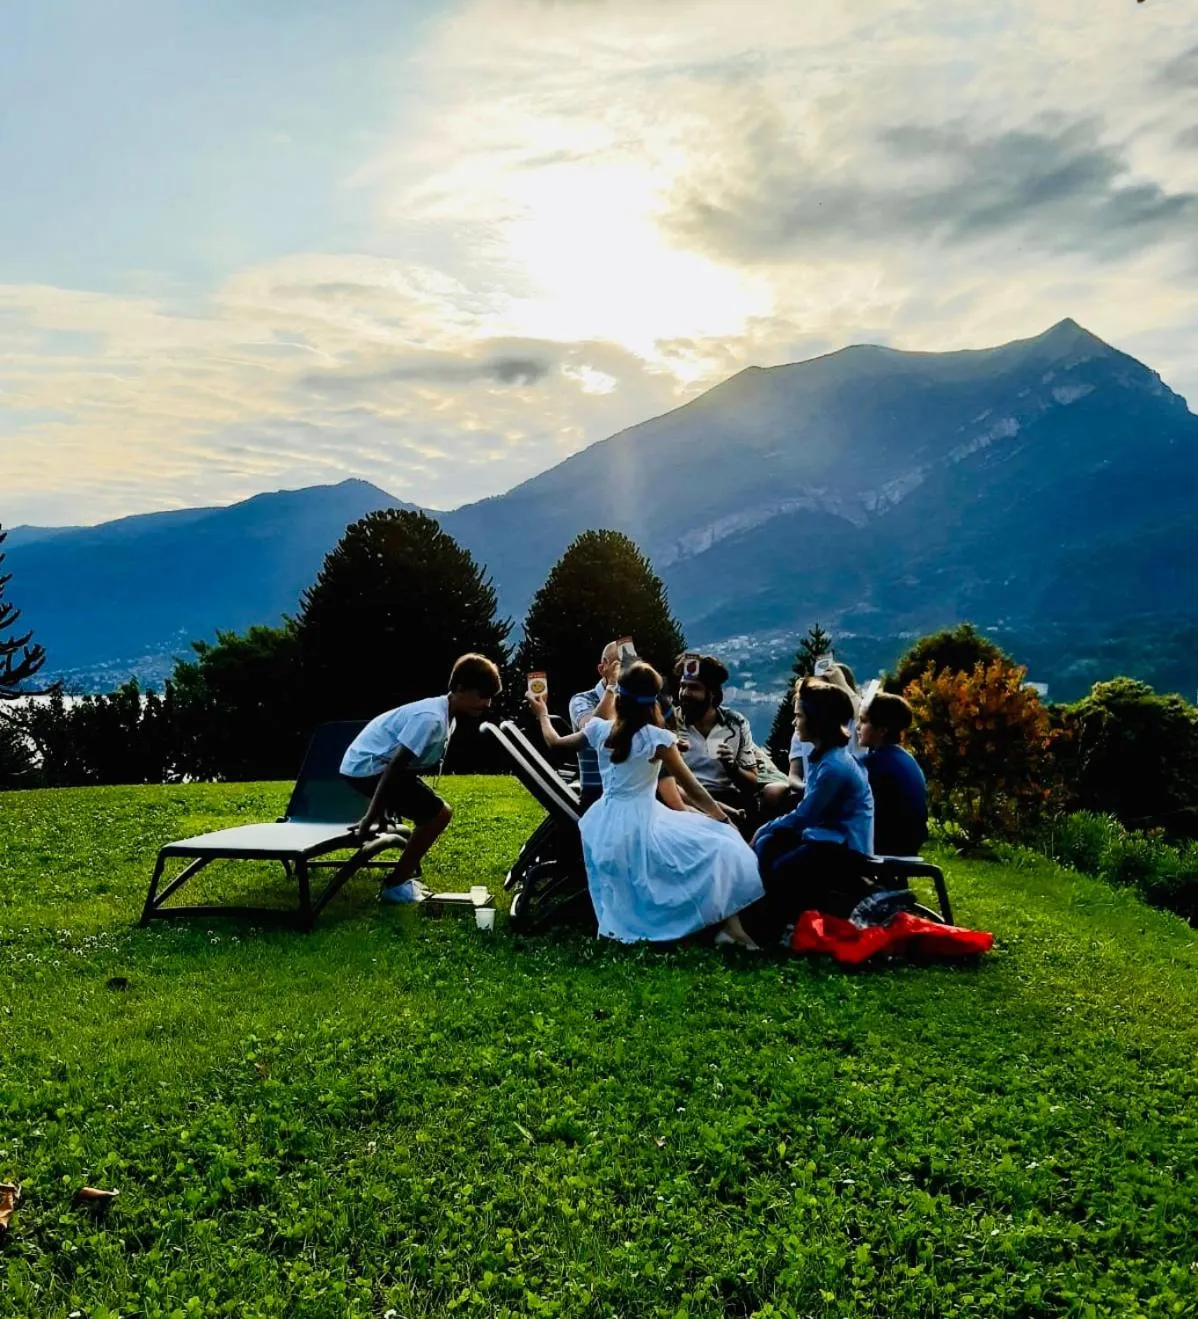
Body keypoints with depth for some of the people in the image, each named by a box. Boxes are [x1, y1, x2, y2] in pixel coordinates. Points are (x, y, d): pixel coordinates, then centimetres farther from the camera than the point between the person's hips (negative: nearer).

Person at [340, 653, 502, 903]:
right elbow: (395, 765, -25)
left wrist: (384, 809, 18)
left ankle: (400, 879, 19)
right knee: (438, 814, -12)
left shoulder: (444, 714, 8)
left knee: (432, 812, 15)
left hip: (374, 763, 10)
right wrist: (372, 816, -22)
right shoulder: (432, 718, -24)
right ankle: (395, 886, -2)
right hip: (367, 766, -10)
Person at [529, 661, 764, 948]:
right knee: (720, 847, -1)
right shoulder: (658, 738, -11)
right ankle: (728, 925, -8)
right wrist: (724, 821, 6)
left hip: (605, 827, 6)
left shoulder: (600, 729, 2)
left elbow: (554, 741, 19)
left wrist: (541, 712, 37)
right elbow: (691, 788, -5)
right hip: (641, 824, -6)